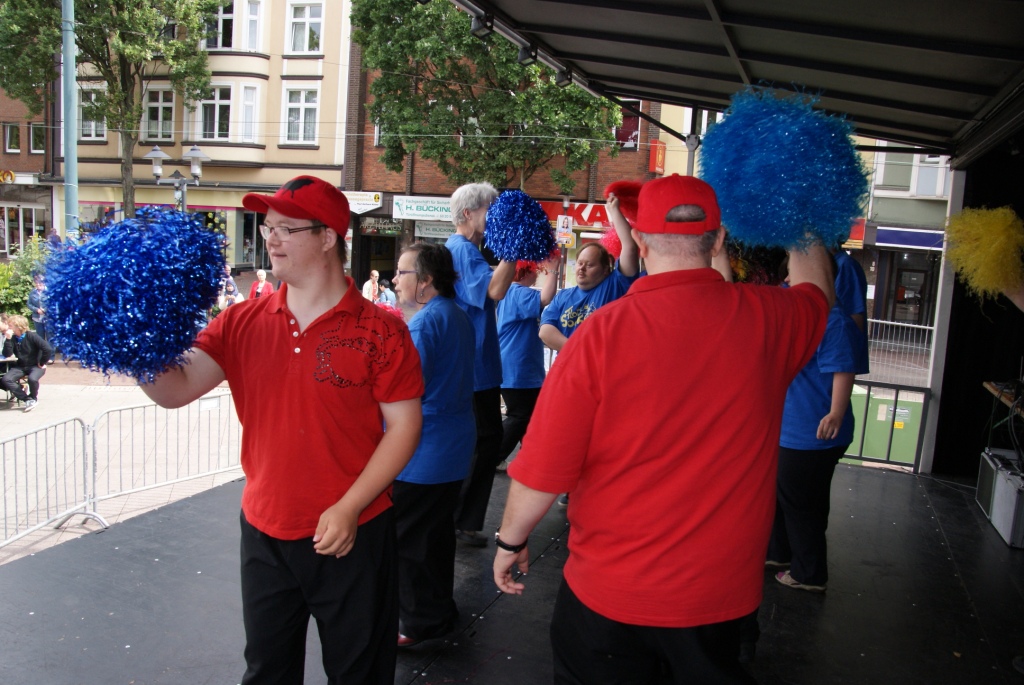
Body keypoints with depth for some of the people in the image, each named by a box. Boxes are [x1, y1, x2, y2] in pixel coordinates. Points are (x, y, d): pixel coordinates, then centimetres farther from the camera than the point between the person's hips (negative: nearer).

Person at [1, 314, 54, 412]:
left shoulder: (32, 336, -14)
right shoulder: (13, 339, 2)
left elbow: (48, 349, -23)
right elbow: (7, 355, -8)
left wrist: (42, 363, -14)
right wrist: (8, 339, -15)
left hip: (35, 366, -5)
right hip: (20, 366, 5)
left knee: (32, 379, -36)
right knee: (5, 379, -20)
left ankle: (33, 397, -2)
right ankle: (28, 399, -12)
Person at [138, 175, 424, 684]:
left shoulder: (379, 330, -13)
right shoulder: (242, 322, -1)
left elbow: (404, 426, -12)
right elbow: (176, 389, -9)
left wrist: (348, 509, -17)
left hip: (353, 535, -3)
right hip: (264, 531, 4)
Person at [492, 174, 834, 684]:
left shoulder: (604, 331, -21)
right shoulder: (767, 318, -11)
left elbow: (542, 467, -17)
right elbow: (816, 287, 15)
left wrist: (511, 541, -1)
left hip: (611, 590, -3)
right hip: (724, 588, 3)